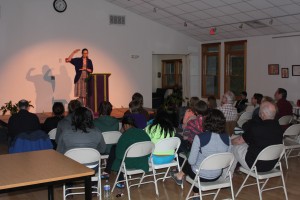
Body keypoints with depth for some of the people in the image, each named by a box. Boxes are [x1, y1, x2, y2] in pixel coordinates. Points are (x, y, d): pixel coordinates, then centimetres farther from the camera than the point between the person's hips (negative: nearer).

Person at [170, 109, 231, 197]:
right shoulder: (227, 138, -11)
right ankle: (196, 194, 42)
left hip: (200, 176, -4)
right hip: (217, 176, 4)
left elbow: (192, 161, -18)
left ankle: (179, 176, 54)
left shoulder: (200, 137, -24)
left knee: (189, 164, 27)